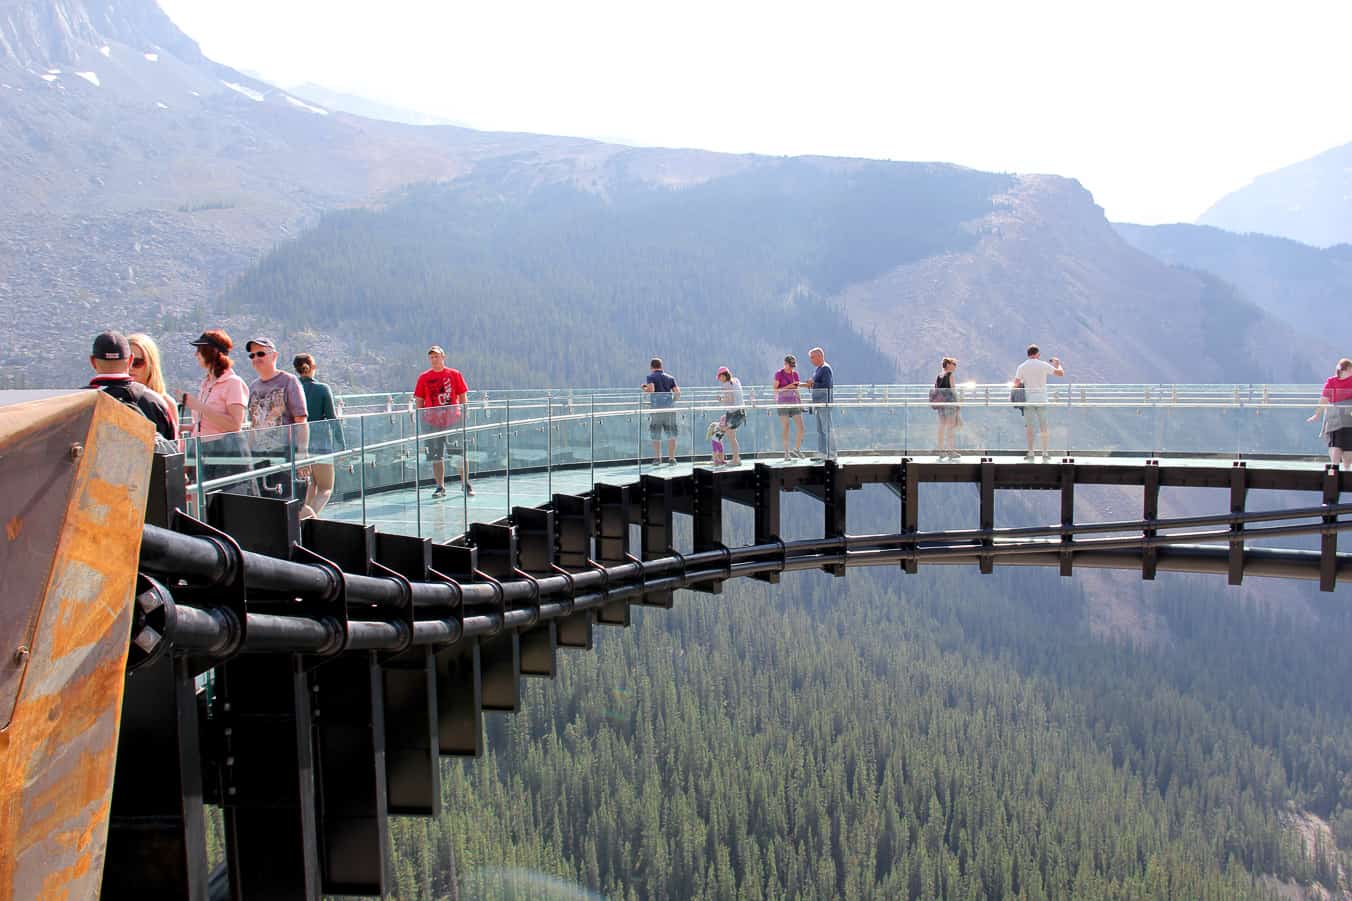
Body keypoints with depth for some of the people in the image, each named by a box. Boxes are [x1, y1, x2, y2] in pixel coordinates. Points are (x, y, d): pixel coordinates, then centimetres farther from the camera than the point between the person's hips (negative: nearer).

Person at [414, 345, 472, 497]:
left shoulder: (455, 374, 3)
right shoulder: (424, 378, 5)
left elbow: (462, 397, 6)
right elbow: (419, 402, 8)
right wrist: (421, 421, 2)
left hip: (454, 421, -1)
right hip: (432, 422, 1)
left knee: (461, 454, 0)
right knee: (436, 457, 3)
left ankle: (466, 484, 13)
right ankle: (440, 487, 13)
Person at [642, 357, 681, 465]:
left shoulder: (651, 377, 5)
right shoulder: (670, 377, 15)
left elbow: (651, 389, -13)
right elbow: (677, 392, 6)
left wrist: (644, 389, 7)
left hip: (656, 408, -2)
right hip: (669, 408, 2)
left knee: (655, 435, 6)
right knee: (671, 434, 7)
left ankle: (657, 458, 4)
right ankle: (671, 458, 6)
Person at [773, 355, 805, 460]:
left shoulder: (795, 373, 12)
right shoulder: (779, 374, -3)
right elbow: (775, 390, -6)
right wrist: (787, 387, -17)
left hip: (794, 403, 5)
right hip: (783, 403, -5)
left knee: (801, 427, -3)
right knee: (785, 429, -4)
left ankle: (797, 449, 12)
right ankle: (786, 453, 1)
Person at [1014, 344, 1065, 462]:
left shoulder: (1022, 366, 0)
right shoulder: (1043, 365, -2)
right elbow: (1061, 374, 0)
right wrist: (1058, 365, 19)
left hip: (1028, 400, 0)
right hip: (1041, 400, 0)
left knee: (1029, 427, 4)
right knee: (1043, 427, 6)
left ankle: (1030, 454, 2)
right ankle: (1045, 453, 6)